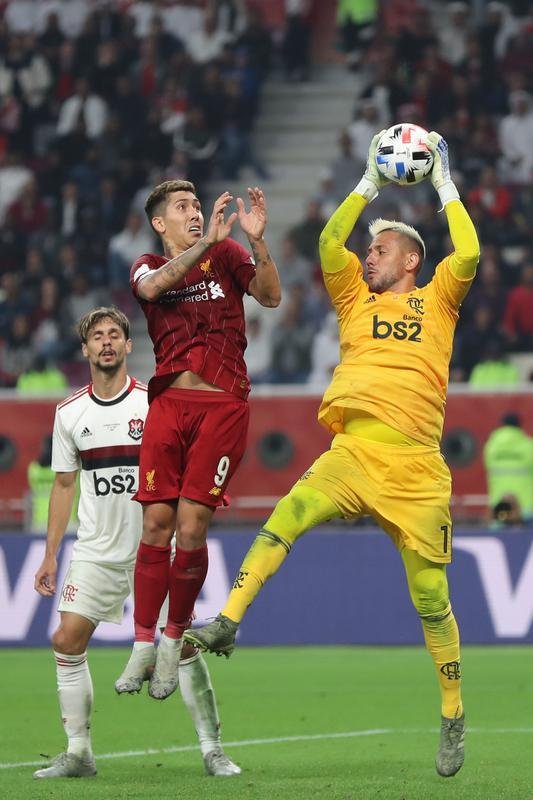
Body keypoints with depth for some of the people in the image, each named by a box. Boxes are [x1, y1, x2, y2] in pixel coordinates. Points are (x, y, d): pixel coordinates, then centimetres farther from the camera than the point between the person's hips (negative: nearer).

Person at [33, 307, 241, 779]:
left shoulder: (156, 403, -3)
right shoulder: (70, 413, 6)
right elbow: (64, 484, 13)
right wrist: (50, 555, 11)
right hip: (95, 552, 3)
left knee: (184, 643, -8)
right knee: (67, 640, -8)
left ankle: (212, 749, 3)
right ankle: (78, 753, 2)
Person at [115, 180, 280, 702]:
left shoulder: (225, 253, 12)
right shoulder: (146, 266, 14)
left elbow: (269, 295, -3)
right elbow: (152, 287, -11)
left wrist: (257, 241, -17)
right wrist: (206, 242, -22)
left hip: (222, 405, -2)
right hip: (168, 403, 2)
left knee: (190, 528, -7)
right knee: (156, 523, -5)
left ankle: (174, 641, 7)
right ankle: (143, 645, 1)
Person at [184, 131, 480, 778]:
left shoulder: (436, 301, 14)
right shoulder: (357, 299, 20)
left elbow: (467, 254, -2)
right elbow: (329, 244, 7)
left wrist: (444, 184, 8)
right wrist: (369, 184, 12)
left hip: (415, 468, -2)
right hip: (352, 452, 2)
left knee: (431, 597, 0)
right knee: (287, 515, -26)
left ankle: (453, 716, 11)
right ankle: (226, 623, -30)